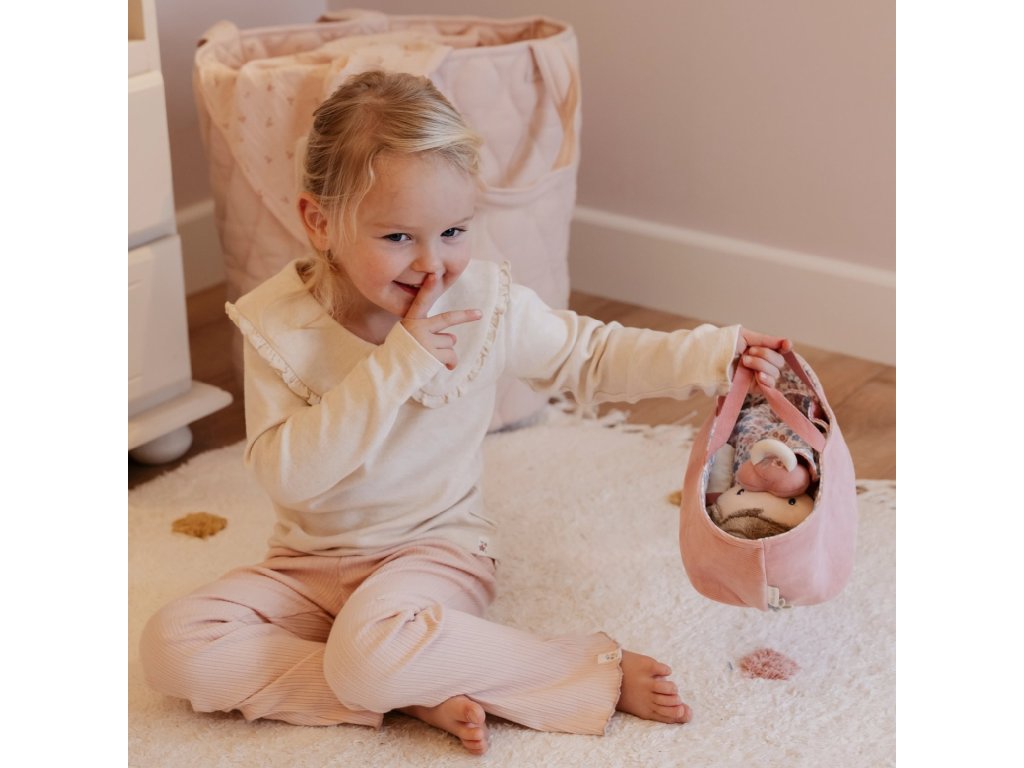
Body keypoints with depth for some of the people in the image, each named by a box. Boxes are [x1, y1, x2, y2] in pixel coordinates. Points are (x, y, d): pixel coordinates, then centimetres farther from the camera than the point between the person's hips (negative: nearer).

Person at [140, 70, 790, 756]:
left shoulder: (487, 302, -9)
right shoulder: (278, 324, -14)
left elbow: (592, 356, 6)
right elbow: (288, 476, -24)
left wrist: (719, 356, -3)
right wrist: (395, 365, -29)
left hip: (437, 549, -3)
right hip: (312, 562, 3)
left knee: (370, 652, -36)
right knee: (173, 647, -21)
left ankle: (598, 667, -19)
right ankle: (423, 694, -22)